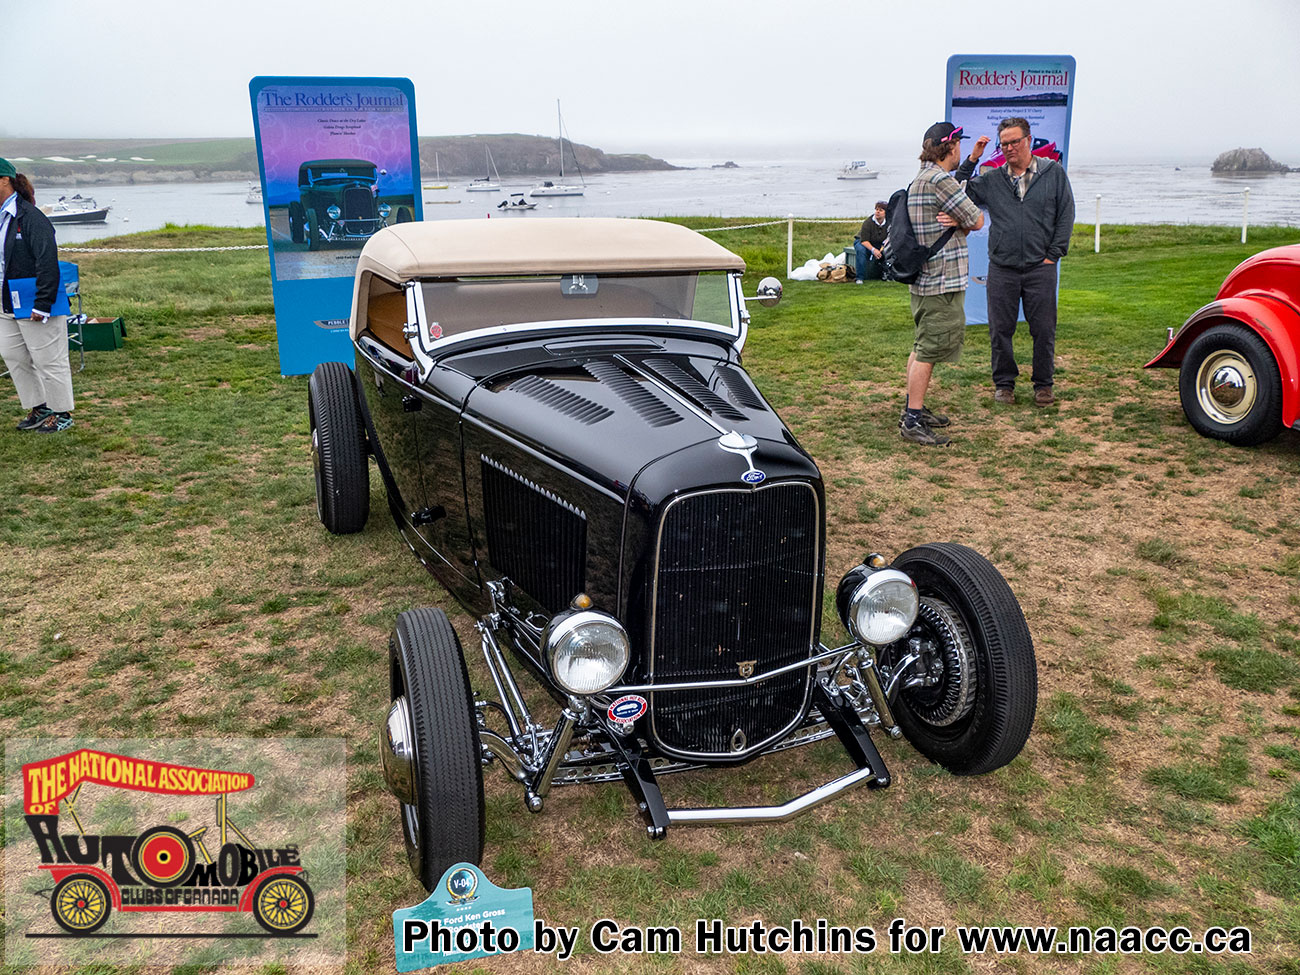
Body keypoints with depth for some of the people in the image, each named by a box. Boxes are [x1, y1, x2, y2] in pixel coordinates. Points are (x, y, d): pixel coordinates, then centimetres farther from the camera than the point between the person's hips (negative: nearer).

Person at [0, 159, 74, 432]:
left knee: (48, 362, 2)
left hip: (34, 308, -9)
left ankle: (61, 413, 15)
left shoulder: (31, 218, -17)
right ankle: (39, 408, 28)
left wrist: (42, 305, -22)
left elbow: (48, 264, -21)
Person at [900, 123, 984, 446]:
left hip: (924, 277, 11)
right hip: (943, 280, -11)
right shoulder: (940, 180, -17)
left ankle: (913, 408, 25)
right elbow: (976, 221, -13)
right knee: (929, 349, -8)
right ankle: (912, 421, -7)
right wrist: (962, 218, 7)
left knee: (923, 346, 17)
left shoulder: (921, 178, 16)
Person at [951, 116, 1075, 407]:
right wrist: (972, 160, -4)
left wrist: (1053, 254, 0)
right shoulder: (992, 179, 8)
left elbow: (1066, 215, 6)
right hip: (1001, 268, 1)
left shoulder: (1054, 173, 5)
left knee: (1043, 330, 3)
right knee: (1000, 329, 4)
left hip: (1040, 268, -1)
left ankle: (1043, 384, 18)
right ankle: (1004, 383, 19)